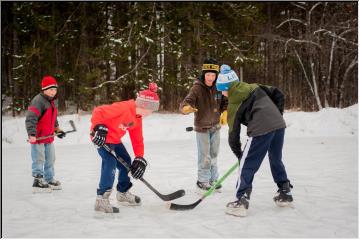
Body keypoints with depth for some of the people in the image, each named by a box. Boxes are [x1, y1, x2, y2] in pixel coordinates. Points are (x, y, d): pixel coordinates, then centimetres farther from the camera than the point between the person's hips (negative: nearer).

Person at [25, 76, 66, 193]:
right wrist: (32, 134, -36)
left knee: (50, 159, 17)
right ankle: (38, 181, 3)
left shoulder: (51, 102, 12)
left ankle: (49, 180, 29)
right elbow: (30, 118, -27)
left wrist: (57, 129, 21)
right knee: (39, 160, -4)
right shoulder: (38, 101, -19)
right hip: (38, 137, -10)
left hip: (48, 136, 10)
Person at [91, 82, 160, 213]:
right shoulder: (123, 108, -28)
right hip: (102, 137, -10)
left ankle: (123, 193, 34)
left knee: (126, 162, 15)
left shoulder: (138, 118, 1)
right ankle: (101, 200, -17)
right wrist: (98, 128, -36)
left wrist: (140, 159, -2)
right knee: (110, 163, -22)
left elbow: (137, 139, 6)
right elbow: (98, 111, -28)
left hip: (115, 139, 10)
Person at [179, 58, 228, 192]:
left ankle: (213, 179, 31)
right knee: (205, 157, 0)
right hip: (202, 127, -5)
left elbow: (224, 102, 9)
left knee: (214, 155, 17)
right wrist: (186, 108, -52)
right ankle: (202, 181, 17)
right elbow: (185, 104, -31)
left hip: (215, 126, 5)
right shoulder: (197, 88, -21)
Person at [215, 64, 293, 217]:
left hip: (261, 129, -7)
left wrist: (239, 154, 20)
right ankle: (285, 194, 34)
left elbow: (233, 133, 9)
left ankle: (242, 201, -2)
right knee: (276, 160, 25)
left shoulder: (233, 105, 7)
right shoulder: (255, 87, 20)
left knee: (247, 164, 3)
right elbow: (278, 94, 16)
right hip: (279, 124, 7)